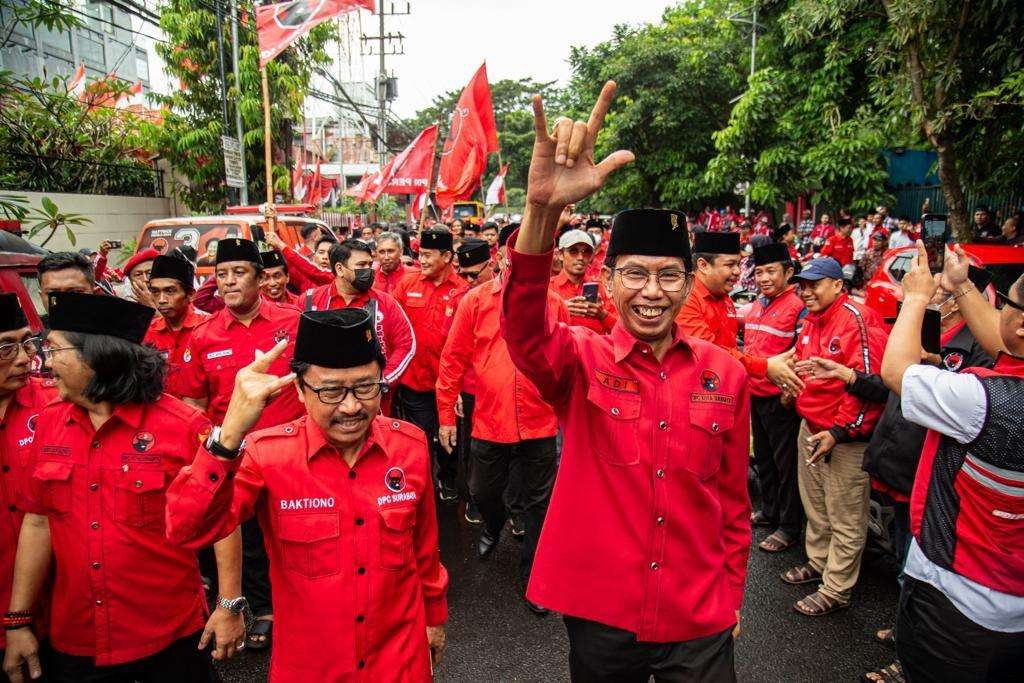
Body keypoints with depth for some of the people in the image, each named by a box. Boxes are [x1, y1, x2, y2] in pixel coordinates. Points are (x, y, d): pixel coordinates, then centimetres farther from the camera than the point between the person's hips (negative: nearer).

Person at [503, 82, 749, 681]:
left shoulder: (726, 374, -4)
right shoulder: (581, 361, -11)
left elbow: (734, 497, 5)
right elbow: (524, 330, -33)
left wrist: (732, 597, 10)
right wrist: (543, 209, -48)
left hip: (700, 619, 1)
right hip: (599, 612, -1)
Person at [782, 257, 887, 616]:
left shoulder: (858, 319, -18)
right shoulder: (810, 320, 9)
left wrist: (838, 431, -22)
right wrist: (793, 387, 9)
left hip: (846, 437, -9)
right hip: (810, 427, 9)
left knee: (845, 518, 5)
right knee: (814, 504, 22)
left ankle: (835, 590, 17)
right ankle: (818, 562, 41)